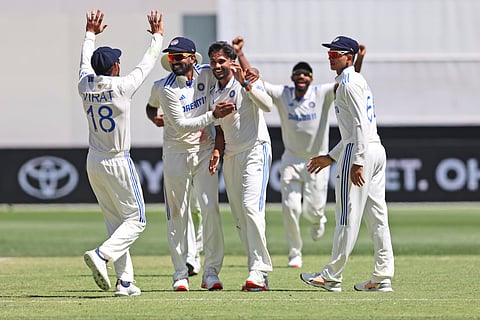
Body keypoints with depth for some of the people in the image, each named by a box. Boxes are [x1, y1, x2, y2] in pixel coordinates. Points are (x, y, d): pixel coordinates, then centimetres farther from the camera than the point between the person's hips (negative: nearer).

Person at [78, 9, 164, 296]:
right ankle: (102, 255, -22)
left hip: (93, 163, 6)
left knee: (115, 222, 11)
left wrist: (91, 34, 35)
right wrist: (158, 36, 13)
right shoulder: (121, 87, -16)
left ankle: (125, 280, 6)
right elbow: (147, 64, -3)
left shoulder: (85, 86, -2)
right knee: (136, 220, 1)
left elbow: (86, 64, 20)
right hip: (118, 162, -6)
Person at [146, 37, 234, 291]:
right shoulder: (165, 88, -13)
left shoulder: (206, 74, -4)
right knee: (178, 215, 3)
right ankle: (180, 274, 12)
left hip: (204, 151, 2)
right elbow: (181, 126, -12)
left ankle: (211, 272, -4)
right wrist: (213, 115, -21)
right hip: (176, 153, -2)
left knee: (210, 208, -7)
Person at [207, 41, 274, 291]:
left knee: (251, 207, -20)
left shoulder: (247, 82, -8)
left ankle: (259, 272, -22)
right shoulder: (214, 94, 12)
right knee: (239, 217, 5)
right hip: (231, 156, 8)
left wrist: (244, 83, -35)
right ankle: (258, 271, 10)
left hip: (255, 151, -7)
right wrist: (217, 151, 2)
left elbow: (267, 105, -26)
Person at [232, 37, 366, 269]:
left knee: (312, 210, -3)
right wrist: (239, 54, -21)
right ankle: (295, 253, 12)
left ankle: (318, 219, 36)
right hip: (292, 160, 1)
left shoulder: (322, 94, -8)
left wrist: (359, 59, -36)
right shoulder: (281, 94, -4)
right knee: (291, 209, -5)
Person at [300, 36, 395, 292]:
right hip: (377, 150, 10)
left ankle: (332, 277, -3)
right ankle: (382, 278, 6)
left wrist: (356, 162, -23)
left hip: (361, 151, -10)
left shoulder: (349, 83, -9)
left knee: (348, 215, -6)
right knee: (377, 217, 7)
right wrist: (331, 157, 29)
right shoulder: (357, 81, 23)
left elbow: (361, 124, -18)